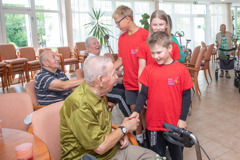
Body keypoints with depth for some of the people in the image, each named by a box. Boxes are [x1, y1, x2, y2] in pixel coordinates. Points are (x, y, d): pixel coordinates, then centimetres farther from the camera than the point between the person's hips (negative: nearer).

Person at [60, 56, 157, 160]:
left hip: (112, 150, 8)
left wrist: (119, 135, -2)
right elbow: (100, 148, -23)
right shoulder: (79, 106, -27)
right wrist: (124, 129, -10)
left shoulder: (98, 94, 2)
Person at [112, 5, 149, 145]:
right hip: (130, 82, 5)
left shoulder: (144, 34, -10)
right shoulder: (122, 38, 9)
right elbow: (121, 60, 11)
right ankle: (139, 137, 29)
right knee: (134, 109, 12)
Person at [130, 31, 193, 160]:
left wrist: (182, 119, -4)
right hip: (153, 123, 1)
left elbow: (186, 96, -2)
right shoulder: (149, 69, -4)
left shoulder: (181, 69, -7)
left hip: (175, 123, 0)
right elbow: (143, 93, 1)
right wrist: (136, 111, -11)